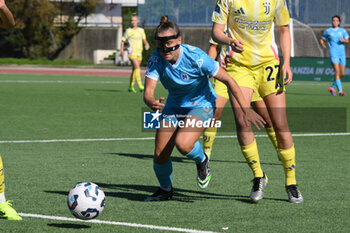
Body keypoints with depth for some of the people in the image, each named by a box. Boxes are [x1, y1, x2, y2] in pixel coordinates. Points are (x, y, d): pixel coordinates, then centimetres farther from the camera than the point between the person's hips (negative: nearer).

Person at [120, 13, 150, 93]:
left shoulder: (141, 30, 13)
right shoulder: (128, 31, 2)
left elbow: (144, 39, 21)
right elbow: (123, 41, 8)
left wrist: (146, 44, -1)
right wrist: (122, 49, -6)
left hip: (139, 52, 5)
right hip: (132, 52, -5)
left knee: (135, 70, 10)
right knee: (137, 67, -21)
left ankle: (131, 86, 22)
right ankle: (140, 85, -28)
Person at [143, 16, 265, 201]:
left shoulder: (195, 57, -28)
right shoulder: (156, 59, -19)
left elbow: (228, 80, -21)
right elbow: (148, 92, -25)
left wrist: (245, 109, -25)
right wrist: (152, 103, -50)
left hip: (201, 105, -4)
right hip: (174, 107, 4)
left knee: (183, 144, -30)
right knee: (160, 156, -1)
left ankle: (201, 160, 6)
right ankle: (165, 190, 31)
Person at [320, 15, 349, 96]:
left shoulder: (342, 31, 10)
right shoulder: (328, 31, 6)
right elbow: (322, 39, 18)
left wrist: (344, 40, -16)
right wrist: (323, 44, -1)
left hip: (342, 53, 4)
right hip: (333, 53, -4)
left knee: (342, 74, 6)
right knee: (337, 71, -18)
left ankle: (332, 88, 26)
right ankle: (340, 90, -22)